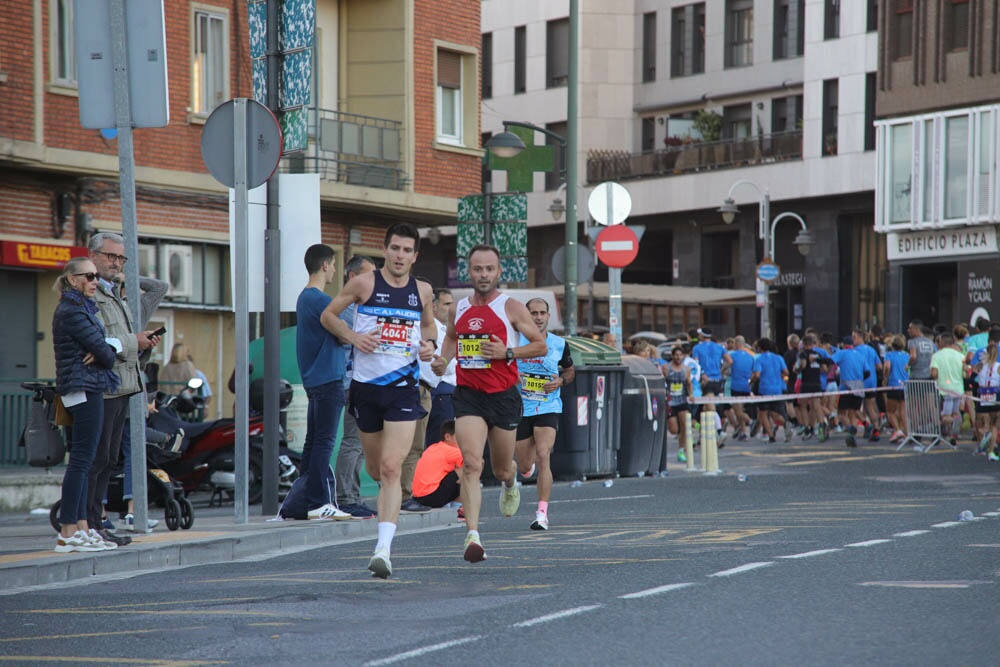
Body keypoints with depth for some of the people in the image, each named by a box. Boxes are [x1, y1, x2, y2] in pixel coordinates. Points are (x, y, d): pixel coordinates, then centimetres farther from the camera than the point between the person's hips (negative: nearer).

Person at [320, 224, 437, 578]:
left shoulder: (423, 291, 6)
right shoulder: (364, 284, -3)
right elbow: (328, 315, 6)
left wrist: (429, 343, 3)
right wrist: (353, 337, -10)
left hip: (403, 389, 0)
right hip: (366, 386, 0)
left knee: (391, 468, -14)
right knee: (375, 468, 13)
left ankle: (383, 549, -20)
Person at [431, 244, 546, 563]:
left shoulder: (511, 307, -3)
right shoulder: (457, 309, 7)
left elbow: (541, 345, 0)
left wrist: (507, 352, -15)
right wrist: (443, 360, 7)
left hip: (503, 396, -1)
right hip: (468, 394, 1)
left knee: (501, 469, 13)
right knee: (471, 464, -17)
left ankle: (510, 483, 53)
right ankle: (472, 535, -23)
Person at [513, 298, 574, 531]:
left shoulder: (560, 344, 2)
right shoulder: (514, 341, -2)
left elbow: (570, 371, 17)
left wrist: (561, 381, -5)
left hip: (548, 408, -1)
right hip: (520, 408, 1)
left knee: (542, 456, -20)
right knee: (524, 467, 9)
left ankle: (542, 513, -17)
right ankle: (528, 465, 50)